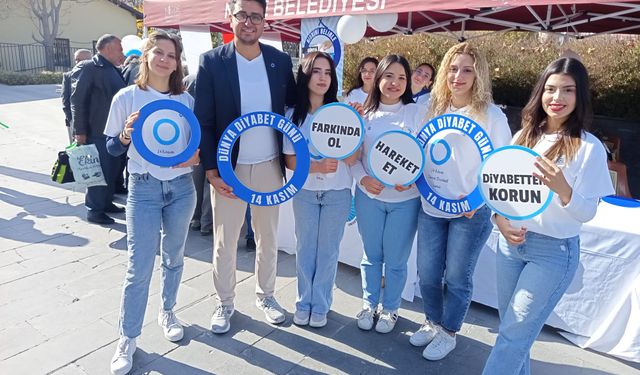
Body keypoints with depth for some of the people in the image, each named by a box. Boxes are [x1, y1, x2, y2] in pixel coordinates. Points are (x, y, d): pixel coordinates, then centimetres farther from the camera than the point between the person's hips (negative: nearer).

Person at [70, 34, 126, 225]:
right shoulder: (88, 68, -10)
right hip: (97, 132, -8)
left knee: (112, 170, 15)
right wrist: (80, 131, -17)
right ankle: (94, 210, 11)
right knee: (98, 172, -1)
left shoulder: (114, 70, 13)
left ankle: (106, 202, 29)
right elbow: (77, 100, -14)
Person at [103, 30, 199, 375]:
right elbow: (112, 148, 1)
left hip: (181, 187, 3)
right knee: (139, 268, -1)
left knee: (173, 258, 16)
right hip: (143, 189, -2)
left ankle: (167, 313, 39)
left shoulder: (186, 100, 2)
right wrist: (126, 135, -19)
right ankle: (127, 339, 17)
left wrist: (196, 156, -12)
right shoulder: (127, 97, -3)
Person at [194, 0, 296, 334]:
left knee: (268, 238, 16)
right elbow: (203, 122, -7)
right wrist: (211, 171, -11)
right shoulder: (211, 62, -7)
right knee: (224, 242, 11)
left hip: (269, 166, 3)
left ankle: (265, 294, 37)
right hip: (228, 168, -2)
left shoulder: (280, 61, 0)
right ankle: (224, 302, 31)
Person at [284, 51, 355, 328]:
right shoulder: (293, 115, -3)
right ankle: (303, 302, 30)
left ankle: (320, 305, 27)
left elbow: (351, 159, -11)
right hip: (305, 192, 1)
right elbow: (290, 161, -4)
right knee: (305, 248, 12)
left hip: (337, 193, -1)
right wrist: (318, 166, -21)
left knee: (328, 250, 9)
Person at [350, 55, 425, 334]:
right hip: (368, 196, 2)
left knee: (396, 259, 9)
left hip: (405, 198, -1)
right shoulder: (365, 114, 3)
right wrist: (363, 178, -15)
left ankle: (390, 309, 31)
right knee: (371, 255, 15)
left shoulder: (416, 112, -2)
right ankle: (368, 304, 35)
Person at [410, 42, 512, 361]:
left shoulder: (491, 115, -9)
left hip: (470, 212, -4)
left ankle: (448, 333, 32)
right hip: (430, 207, 5)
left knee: (456, 277, 9)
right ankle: (432, 323, 39)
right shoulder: (434, 109, 5)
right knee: (427, 273, 14)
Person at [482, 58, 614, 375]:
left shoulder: (589, 148, -10)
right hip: (510, 242, 5)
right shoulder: (523, 136, 4)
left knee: (512, 336, 1)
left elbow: (587, 213, -12)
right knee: (512, 329, 18)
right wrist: (499, 218, -9)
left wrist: (562, 188, -31)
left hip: (554, 251, -5)